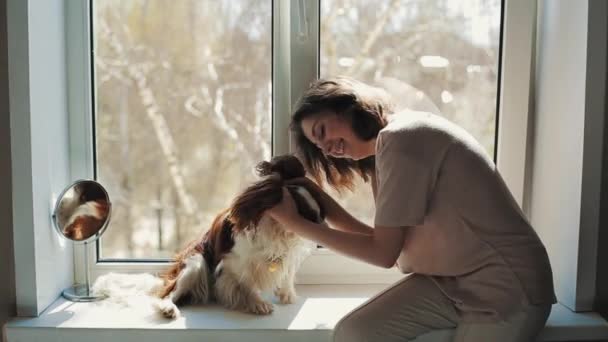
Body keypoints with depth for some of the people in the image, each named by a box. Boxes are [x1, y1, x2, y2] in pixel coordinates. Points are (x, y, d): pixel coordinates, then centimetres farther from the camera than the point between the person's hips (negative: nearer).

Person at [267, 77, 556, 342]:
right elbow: (388, 244, 5)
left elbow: (384, 253, -16)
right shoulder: (387, 152, 10)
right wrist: (327, 207, 1)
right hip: (448, 280, 7)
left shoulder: (401, 137, -17)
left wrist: (297, 223, -11)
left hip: (505, 288, -7)